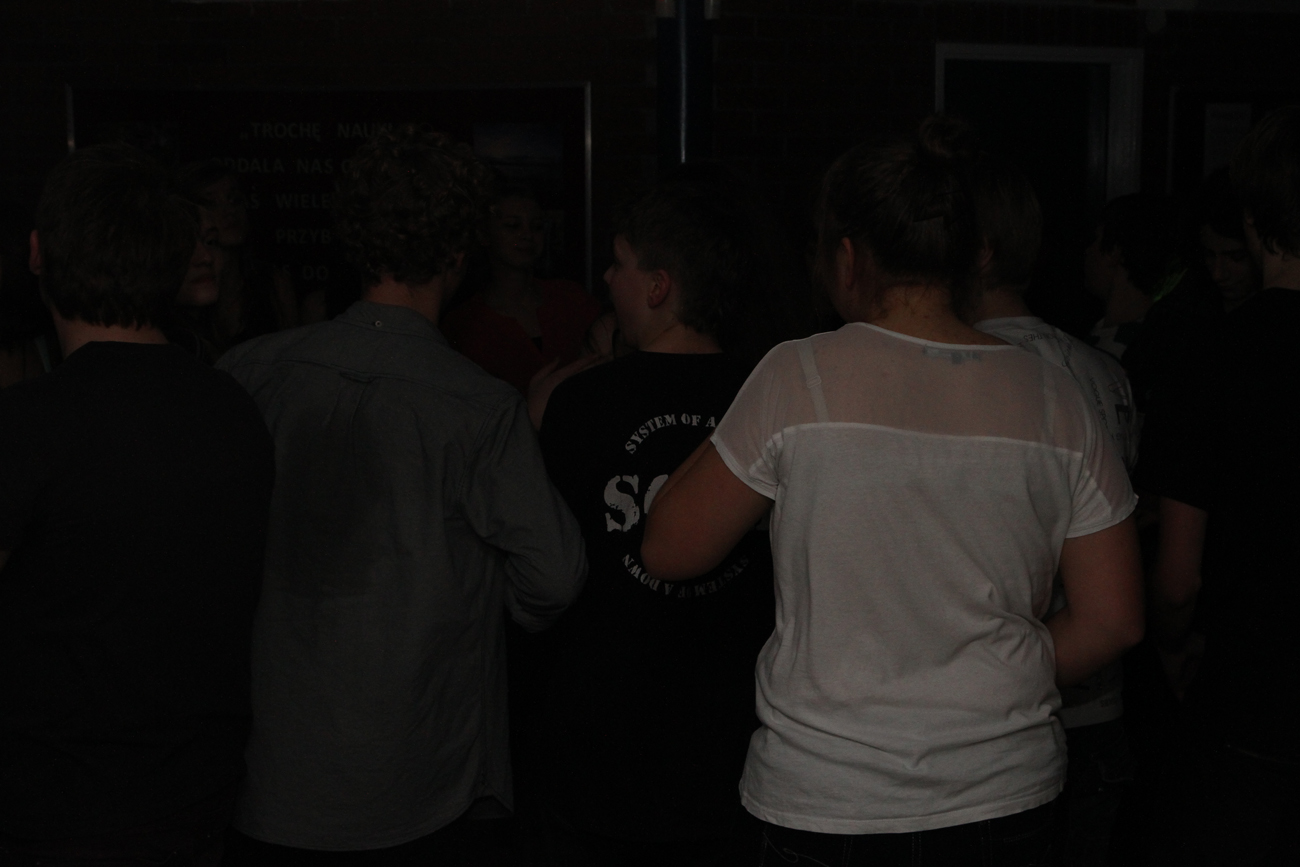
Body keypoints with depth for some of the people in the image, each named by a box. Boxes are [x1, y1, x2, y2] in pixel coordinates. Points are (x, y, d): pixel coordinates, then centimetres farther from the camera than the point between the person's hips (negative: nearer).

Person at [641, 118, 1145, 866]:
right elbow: (1114, 621, 1)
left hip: (825, 801, -3)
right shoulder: (1053, 398, -2)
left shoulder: (801, 378, -11)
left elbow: (668, 551, -2)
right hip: (1006, 796, 3)